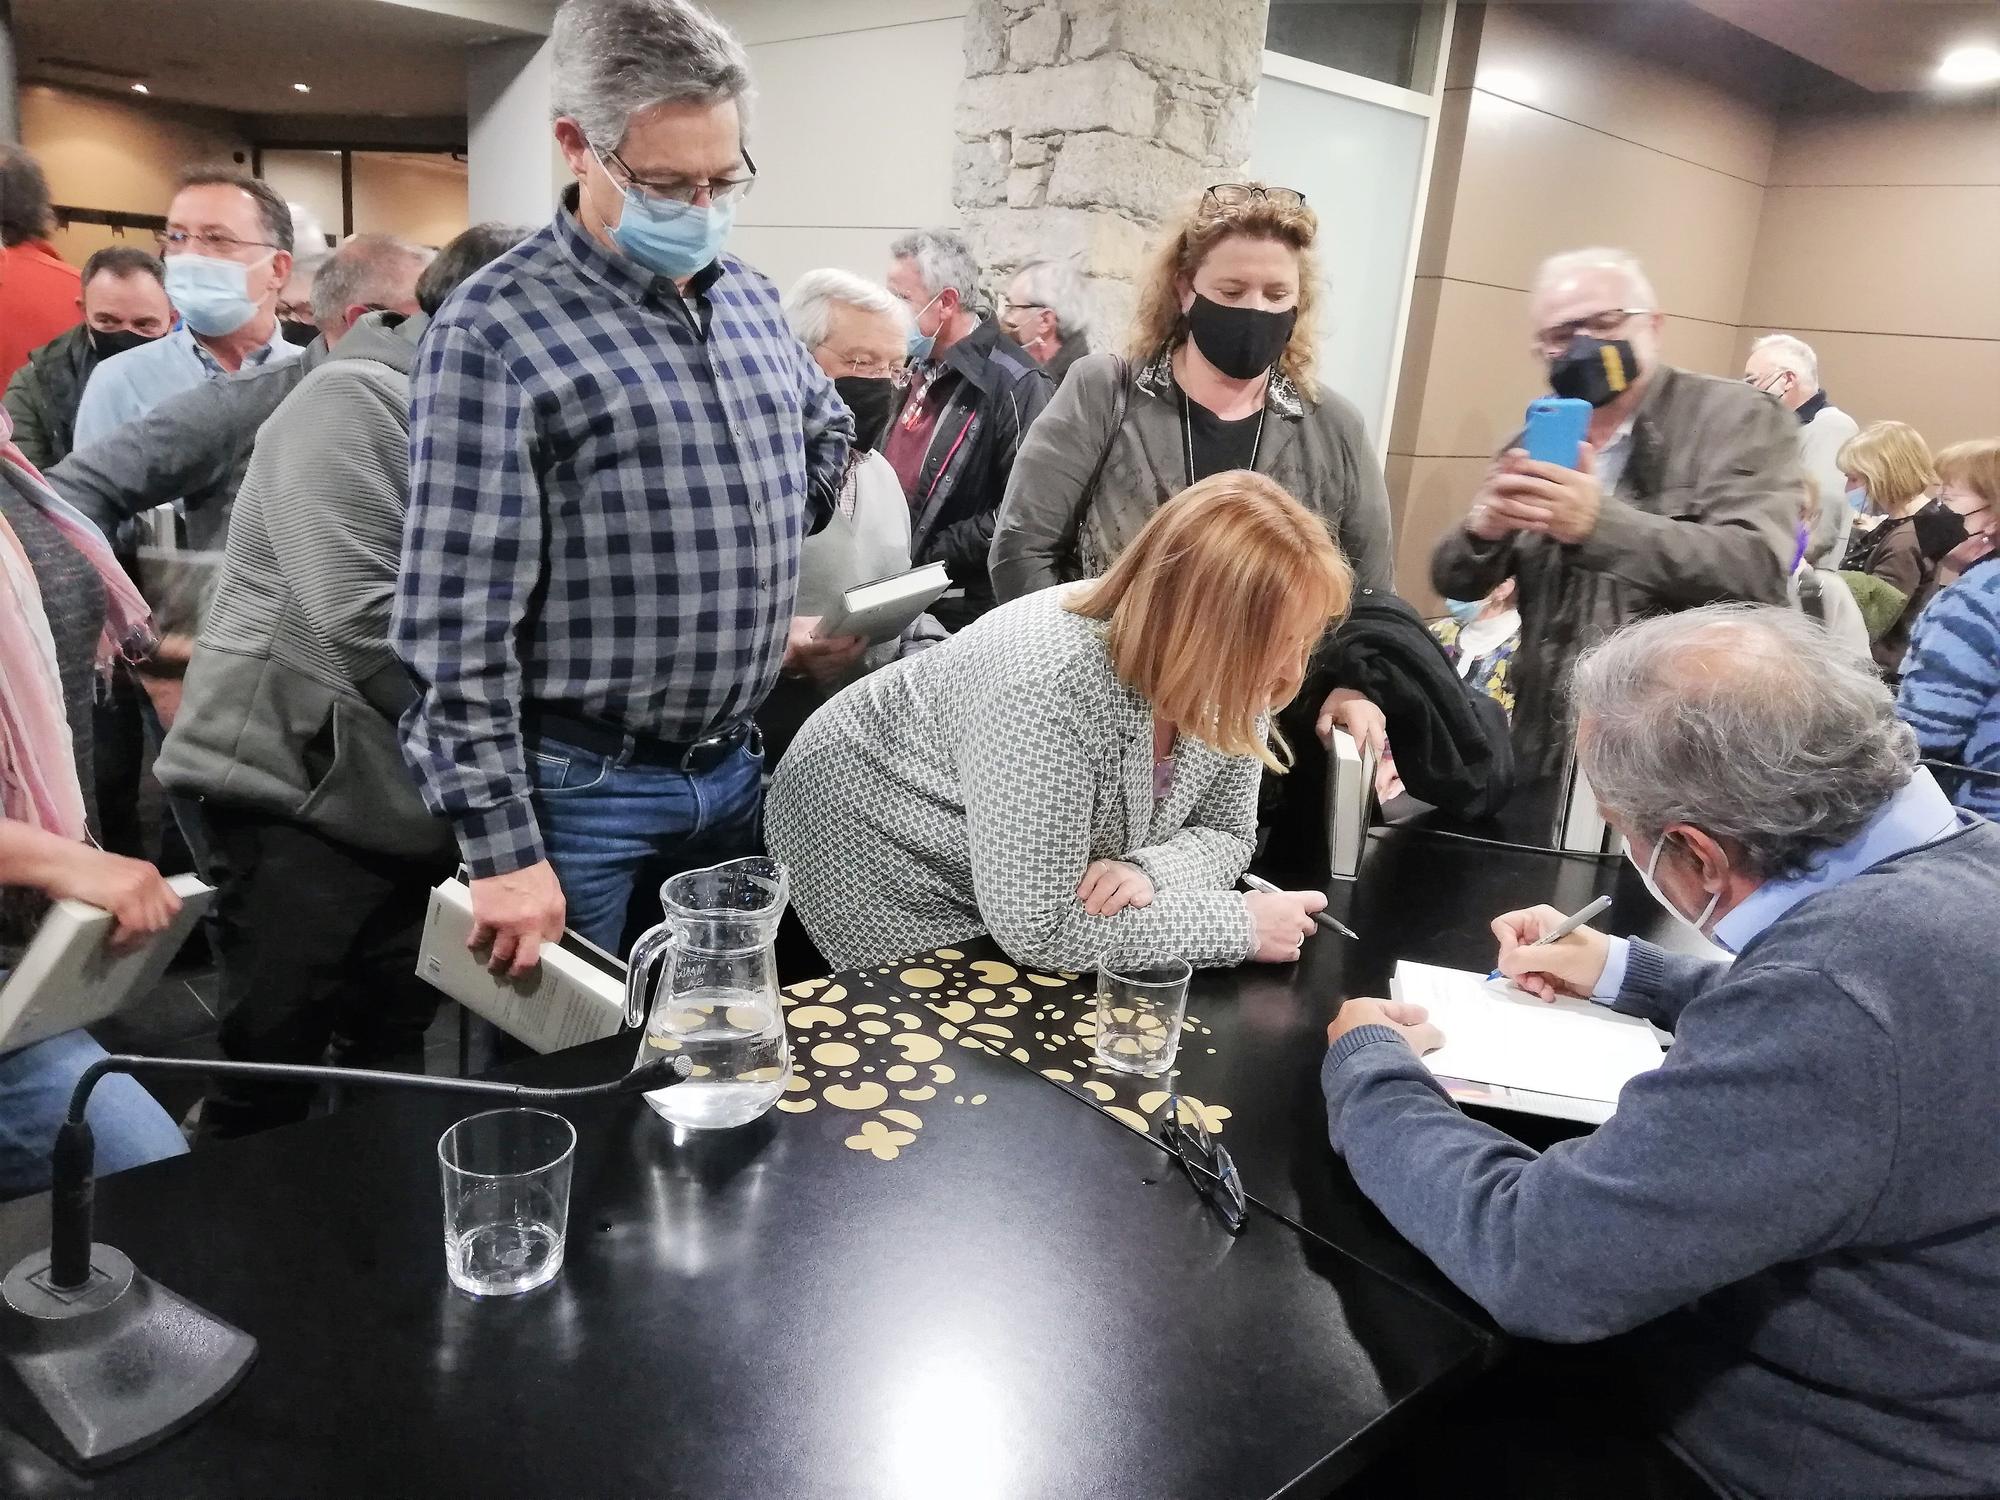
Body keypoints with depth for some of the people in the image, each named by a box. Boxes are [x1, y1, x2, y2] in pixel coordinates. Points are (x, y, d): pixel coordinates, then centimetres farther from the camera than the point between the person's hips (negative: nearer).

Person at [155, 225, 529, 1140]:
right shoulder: (357, 398, -13)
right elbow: (361, 619, -23)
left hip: (405, 794, 8)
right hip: (296, 785, -8)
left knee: (392, 1058, 16)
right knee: (273, 1073, 2)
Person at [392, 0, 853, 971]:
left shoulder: (751, 298, 7)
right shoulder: (494, 332, -14)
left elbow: (826, 428, 28)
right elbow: (461, 624, -17)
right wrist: (501, 847, -18)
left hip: (732, 767, 6)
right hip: (581, 788, -6)